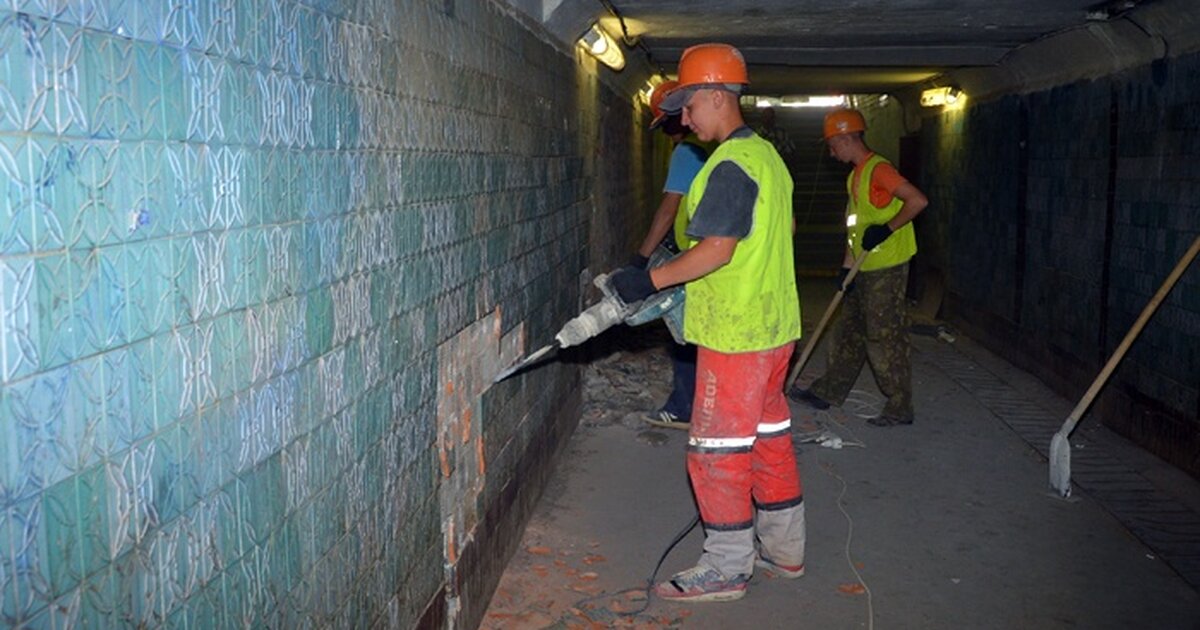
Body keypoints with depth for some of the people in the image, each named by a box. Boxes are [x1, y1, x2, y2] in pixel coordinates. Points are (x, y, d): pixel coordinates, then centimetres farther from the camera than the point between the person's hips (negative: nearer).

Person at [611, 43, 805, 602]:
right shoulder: (766, 154, 14)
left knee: (718, 450, -1)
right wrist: (683, 277, 17)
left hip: (735, 334, -10)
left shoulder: (730, 166, -17)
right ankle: (784, 550, 29)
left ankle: (726, 568, 9)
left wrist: (651, 280, -16)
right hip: (774, 325, 10)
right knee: (770, 436, 17)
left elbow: (716, 250, -23)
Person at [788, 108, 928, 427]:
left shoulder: (878, 169, -16)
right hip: (865, 270, 10)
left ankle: (900, 408, 6)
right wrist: (847, 266, 13)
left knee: (884, 337, -4)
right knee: (849, 332, 16)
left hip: (886, 269, -10)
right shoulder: (856, 175, 15)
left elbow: (918, 200, -25)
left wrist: (886, 229, -22)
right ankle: (828, 392, 27)